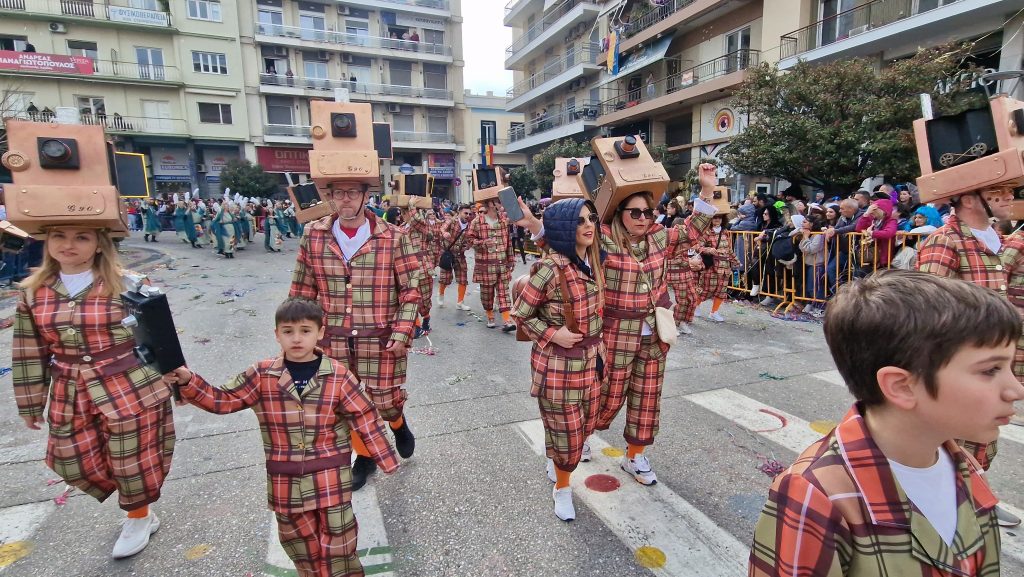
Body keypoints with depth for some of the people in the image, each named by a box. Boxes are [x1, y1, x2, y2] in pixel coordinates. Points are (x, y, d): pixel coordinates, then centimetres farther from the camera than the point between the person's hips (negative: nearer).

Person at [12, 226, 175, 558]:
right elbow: (29, 354, 10)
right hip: (72, 396, 5)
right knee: (77, 463, 14)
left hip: (130, 390, -5)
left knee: (133, 460, 8)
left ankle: (139, 518, 37)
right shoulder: (32, 293, 3)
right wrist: (30, 404, 14)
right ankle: (139, 507, 39)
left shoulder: (127, 285, -11)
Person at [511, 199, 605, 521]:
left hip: (590, 359, 7)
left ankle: (556, 459, 54)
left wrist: (598, 348, 14)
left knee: (585, 423, 22)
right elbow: (520, 315, -12)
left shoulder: (592, 261, 0)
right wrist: (552, 334, -19)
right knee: (566, 430, 9)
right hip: (558, 363, -7)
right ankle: (562, 488, 38)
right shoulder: (550, 269, -23)